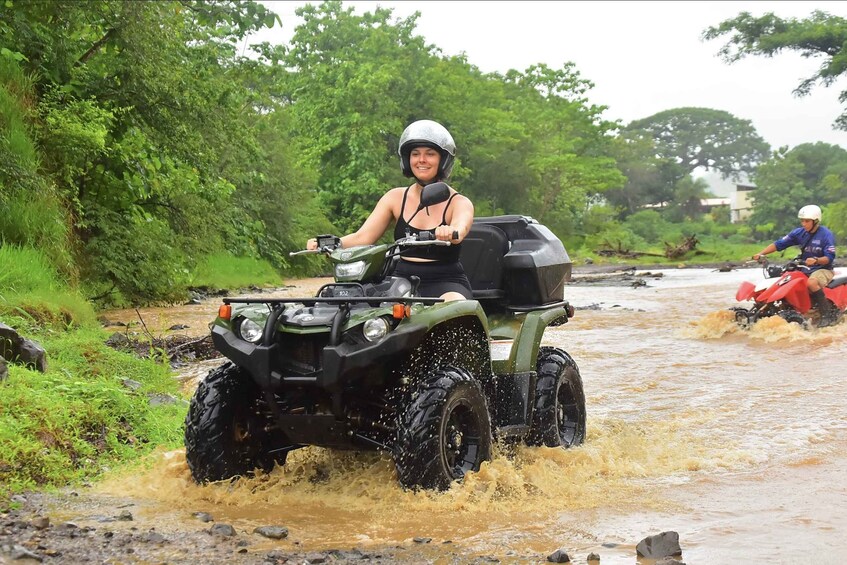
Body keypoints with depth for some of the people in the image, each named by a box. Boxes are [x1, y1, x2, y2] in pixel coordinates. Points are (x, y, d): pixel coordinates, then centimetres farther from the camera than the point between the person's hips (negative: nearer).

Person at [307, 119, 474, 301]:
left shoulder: (459, 202, 1)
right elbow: (362, 237, 0)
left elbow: (460, 228, -23)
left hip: (447, 282, -3)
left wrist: (451, 233, -49)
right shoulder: (396, 197, 10)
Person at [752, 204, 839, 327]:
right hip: (804, 269, 7)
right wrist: (761, 254, -11)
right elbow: (779, 244, 1)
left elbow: (829, 258, -18)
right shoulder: (799, 233, 4)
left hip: (823, 269, -7)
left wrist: (816, 260, -38)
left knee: (811, 282, -37)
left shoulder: (826, 234, -12)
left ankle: (829, 314, -32)